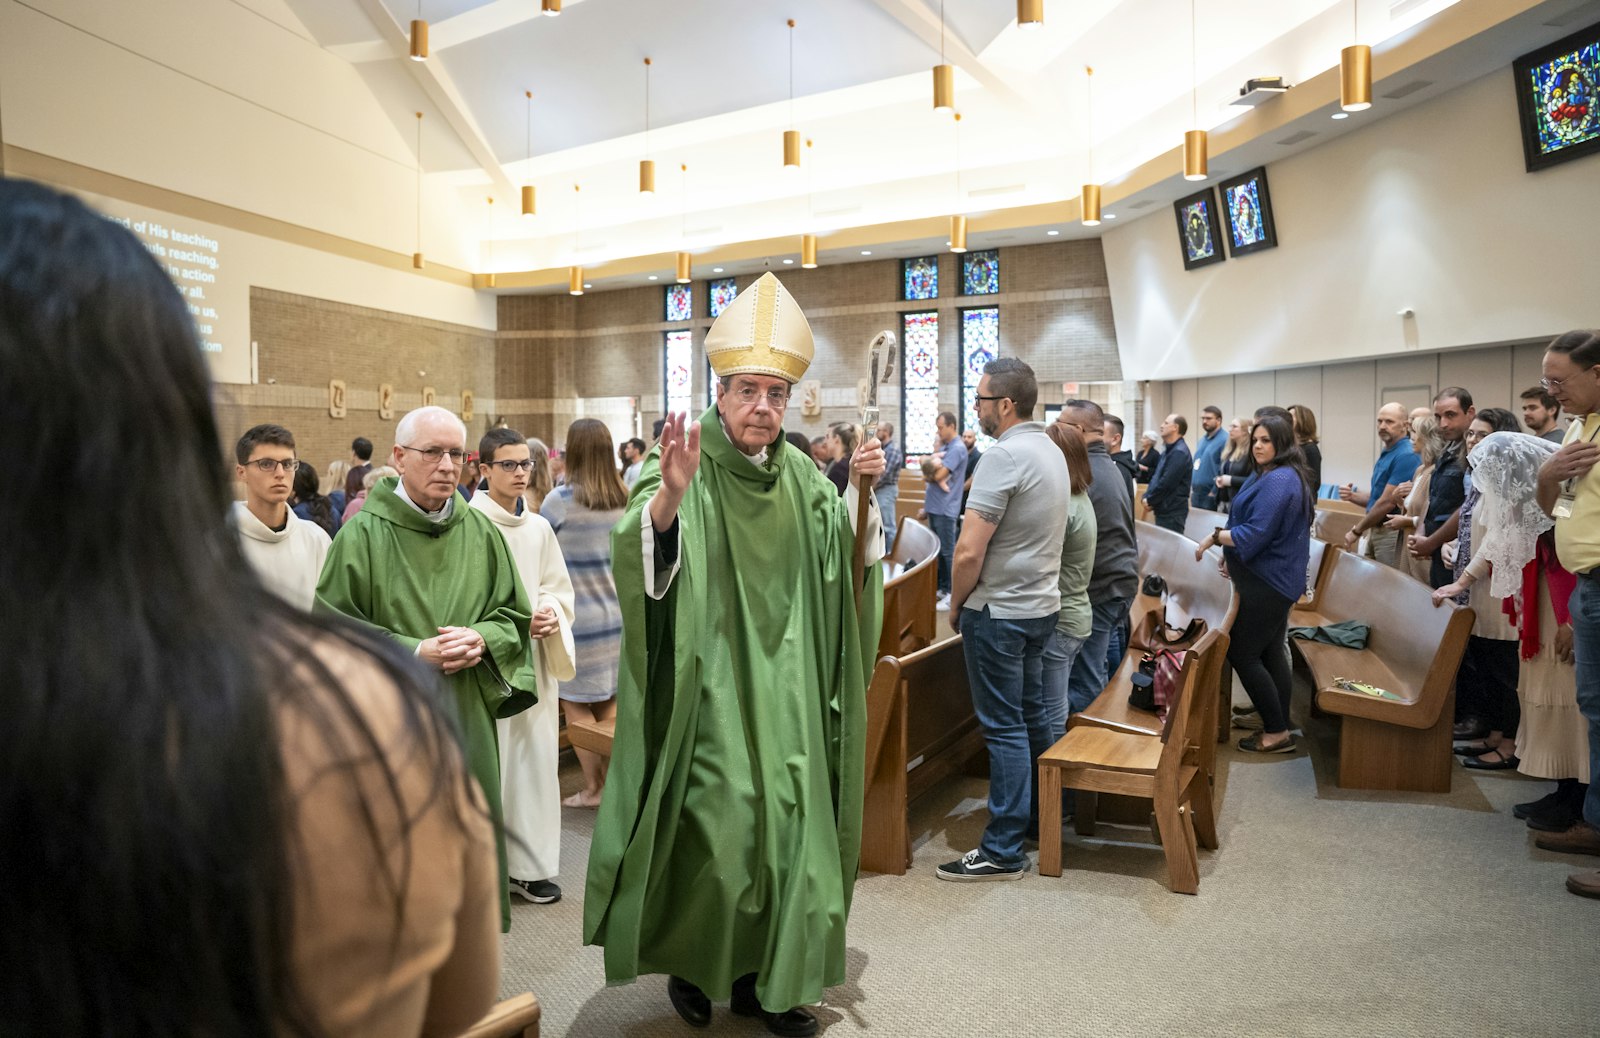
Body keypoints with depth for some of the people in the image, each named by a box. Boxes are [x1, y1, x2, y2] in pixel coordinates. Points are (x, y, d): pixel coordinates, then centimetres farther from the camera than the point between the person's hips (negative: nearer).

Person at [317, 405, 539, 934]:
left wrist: (481, 639, -10)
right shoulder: (363, 534, -7)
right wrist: (413, 651, -17)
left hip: (468, 721, 4)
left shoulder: (481, 532, 4)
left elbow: (514, 614, 10)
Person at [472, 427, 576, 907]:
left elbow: (560, 588, 14)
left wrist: (552, 614, -6)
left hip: (534, 659, 5)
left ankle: (530, 865, 19)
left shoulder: (539, 527, 8)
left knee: (535, 755, 7)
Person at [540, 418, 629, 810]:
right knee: (608, 701, 14)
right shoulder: (626, 499, 0)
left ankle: (593, 787, 13)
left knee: (575, 703, 7)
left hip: (576, 617, -5)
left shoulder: (560, 500, -14)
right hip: (618, 614, 5)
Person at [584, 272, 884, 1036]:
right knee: (716, 832, -1)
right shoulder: (684, 467, -9)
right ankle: (689, 964, 28)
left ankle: (765, 977, 30)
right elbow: (641, 557, -25)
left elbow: (847, 562, 7)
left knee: (785, 826, 10)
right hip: (713, 689, -5)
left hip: (785, 691, 5)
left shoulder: (801, 475, 6)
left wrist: (861, 493, -10)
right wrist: (669, 493, -45)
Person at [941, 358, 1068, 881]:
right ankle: (1044, 815, 33)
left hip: (1000, 610, -9)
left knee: (1004, 727, -2)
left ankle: (1003, 850, 7)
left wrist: (956, 606, -8)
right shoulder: (1052, 451, 9)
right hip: (1043, 604, 9)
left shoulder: (1005, 455, -20)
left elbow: (969, 551, -24)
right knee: (1033, 714, 19)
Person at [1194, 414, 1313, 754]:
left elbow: (1255, 534, -26)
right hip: (1275, 579, 11)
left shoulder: (1277, 480, -21)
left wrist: (1215, 536, -15)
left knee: (1242, 654, -4)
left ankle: (1277, 732, 4)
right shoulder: (1287, 476, 14)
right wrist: (1232, 555, 19)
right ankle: (1279, 729, 22)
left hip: (1266, 583, -11)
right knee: (1271, 653, 15)